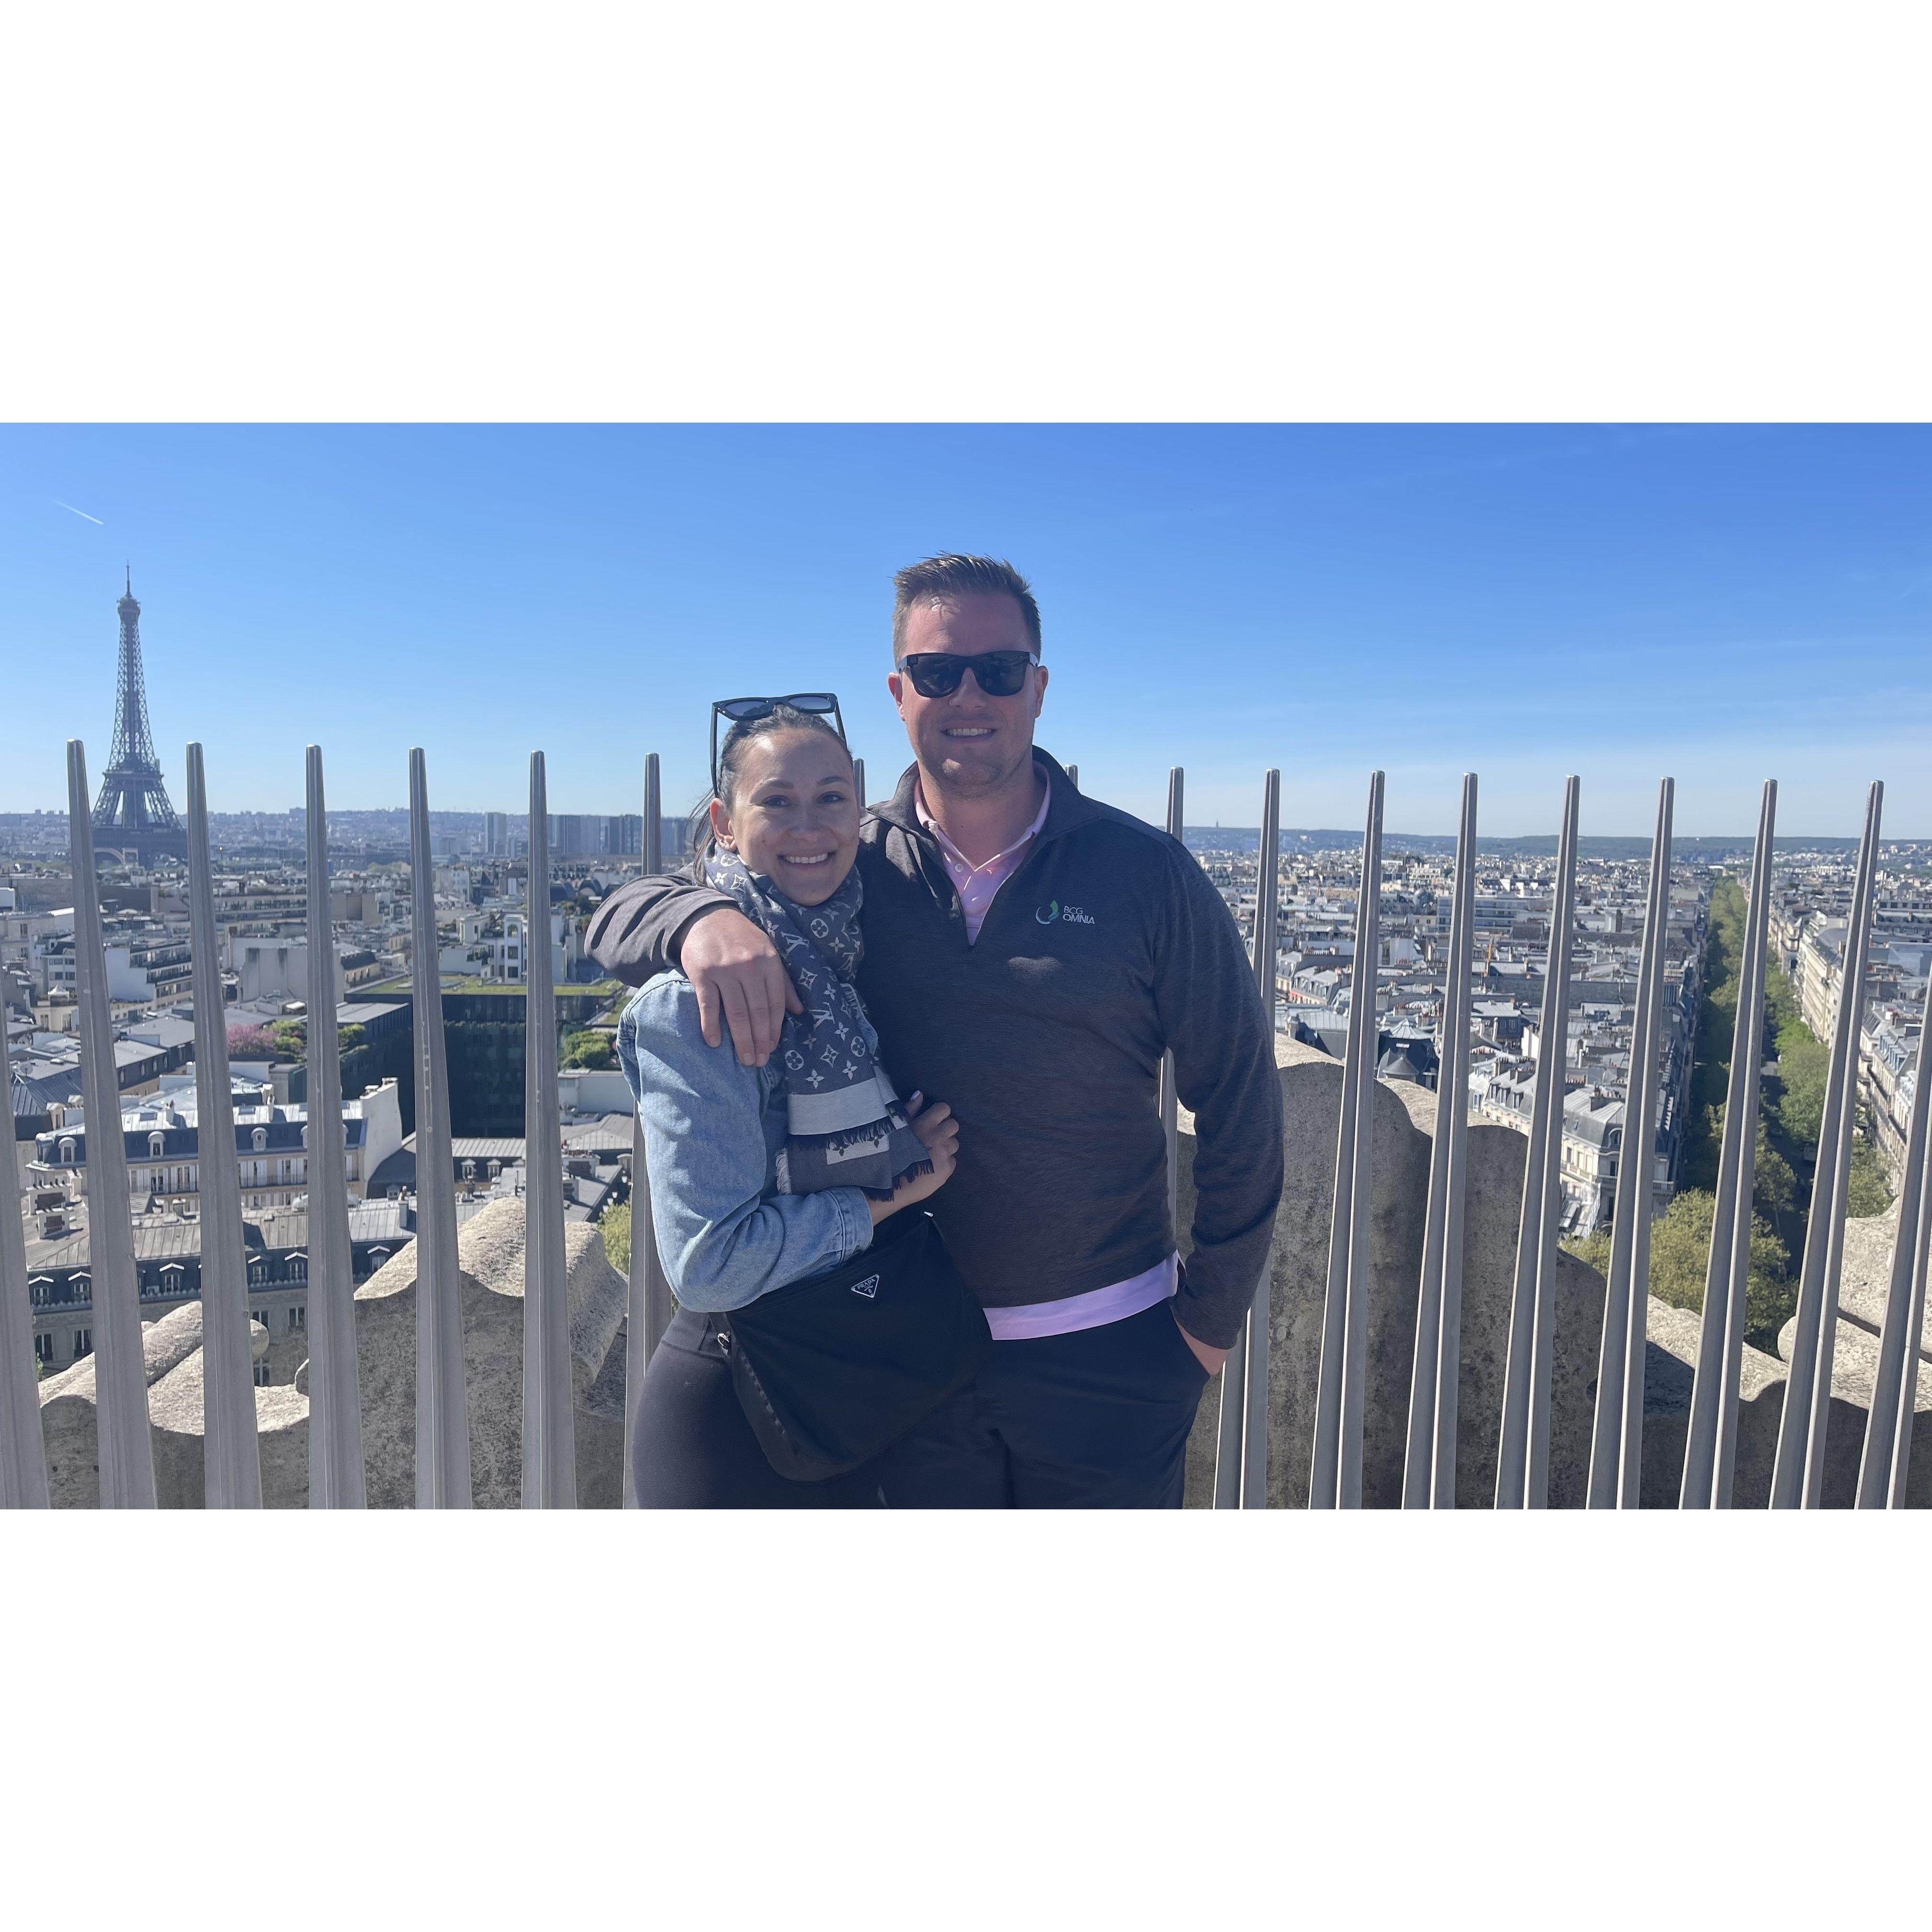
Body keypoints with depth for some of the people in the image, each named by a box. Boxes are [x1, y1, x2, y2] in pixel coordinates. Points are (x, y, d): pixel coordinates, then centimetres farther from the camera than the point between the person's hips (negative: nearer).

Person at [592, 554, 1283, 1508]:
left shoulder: (1142, 872, -7)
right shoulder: (851, 868, -3)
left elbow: (1239, 1099, -2)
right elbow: (620, 919, -2)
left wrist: (1211, 1316, -1)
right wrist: (704, 918, -26)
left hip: (1108, 1355, -1)